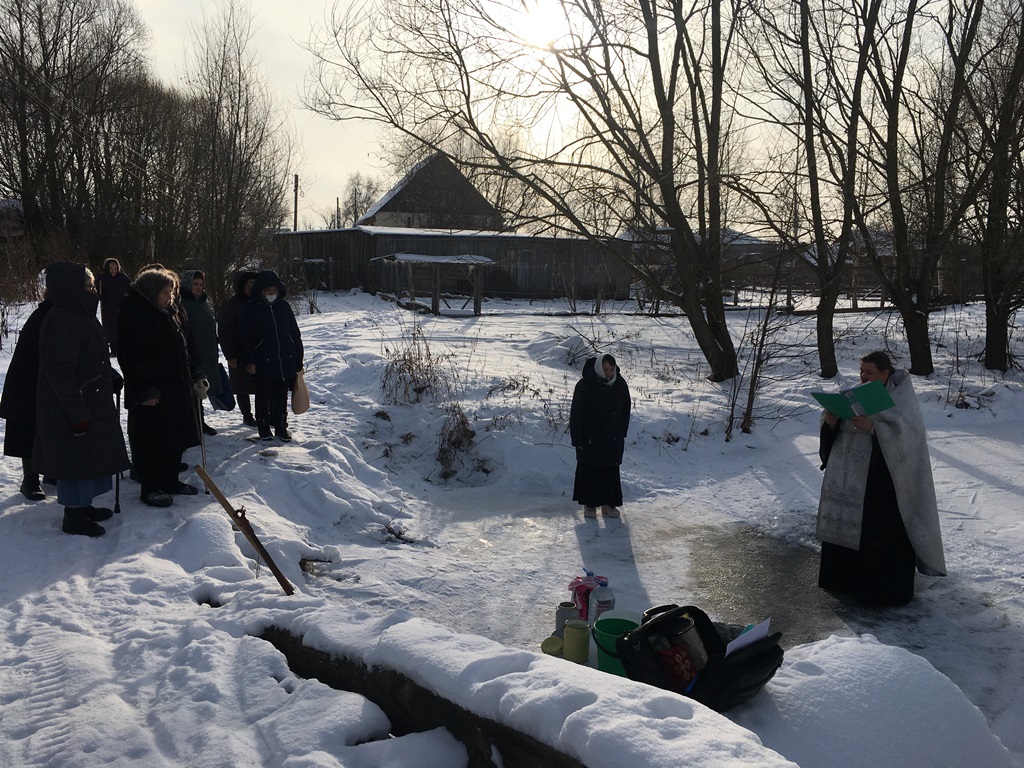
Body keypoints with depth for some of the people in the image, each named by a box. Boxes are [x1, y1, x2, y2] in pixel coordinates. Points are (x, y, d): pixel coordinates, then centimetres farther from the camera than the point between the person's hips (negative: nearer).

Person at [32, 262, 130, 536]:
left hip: (91, 404, 10)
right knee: (77, 459, -1)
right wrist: (78, 412, -24)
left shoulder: (80, 316, 11)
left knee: (91, 456, 18)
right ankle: (74, 517, 12)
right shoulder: (62, 321, -22)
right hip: (70, 409, -10)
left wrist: (111, 378, 10)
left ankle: (82, 506, 32)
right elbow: (60, 371, -25)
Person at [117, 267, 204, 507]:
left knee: (176, 436, 15)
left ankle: (170, 481, 28)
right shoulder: (135, 315, -14)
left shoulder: (168, 313, 15)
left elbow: (182, 350, 22)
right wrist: (144, 390, -23)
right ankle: (150, 488, 10)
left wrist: (195, 375, 16)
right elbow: (132, 357, -20)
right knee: (152, 440, -1)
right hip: (152, 394, -9)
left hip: (177, 389, 9)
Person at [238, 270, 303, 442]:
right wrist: (248, 361, -12)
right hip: (262, 364, -3)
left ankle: (281, 427, 23)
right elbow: (244, 338, -5)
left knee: (281, 398, 12)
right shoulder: (250, 309, -5)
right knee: (263, 398, 8)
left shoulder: (283, 306, 5)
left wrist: (298, 360, 9)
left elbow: (295, 334, 10)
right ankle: (264, 429, 20)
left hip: (285, 362, 3)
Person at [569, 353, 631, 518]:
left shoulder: (620, 384, 0)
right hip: (590, 439, -4)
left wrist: (622, 433, 10)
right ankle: (589, 504, 14)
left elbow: (625, 410, 12)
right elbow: (576, 414, -11)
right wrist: (578, 440, -11)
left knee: (611, 472, 7)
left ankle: (609, 503, 17)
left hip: (613, 439, 4)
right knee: (590, 471, 3)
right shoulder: (585, 385, -14)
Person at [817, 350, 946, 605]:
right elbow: (836, 431, 9)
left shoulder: (901, 398, -8)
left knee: (884, 534, -2)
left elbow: (909, 432, -23)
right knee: (845, 526, 12)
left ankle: (889, 588, 11)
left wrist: (872, 427, -35)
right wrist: (830, 420, -14)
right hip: (849, 477, 6)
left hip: (884, 481, -6)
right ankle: (848, 578, 26)